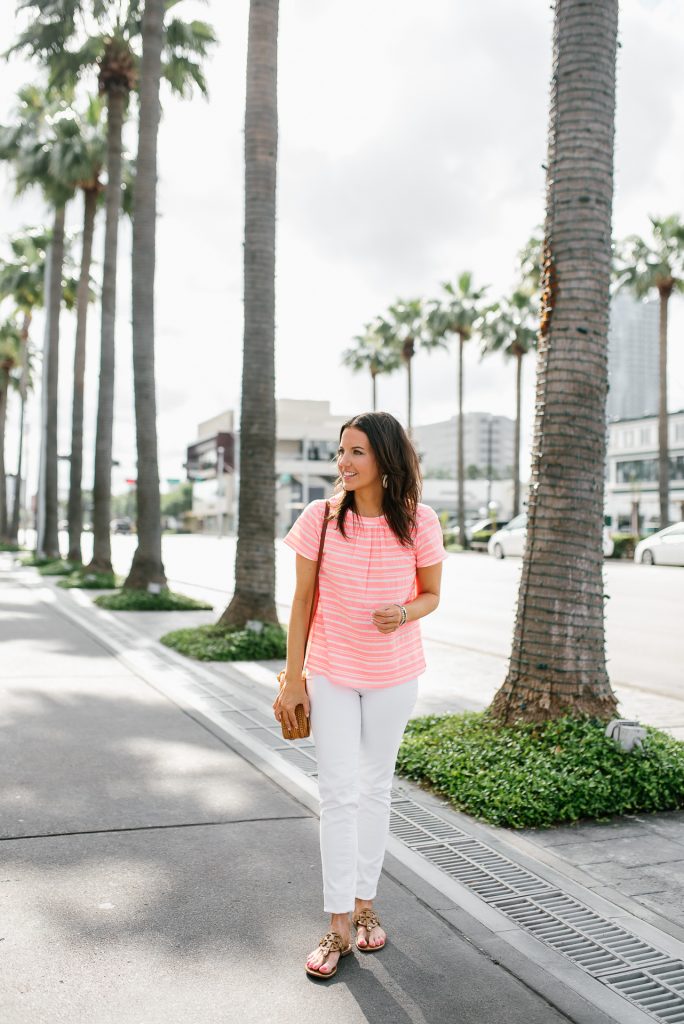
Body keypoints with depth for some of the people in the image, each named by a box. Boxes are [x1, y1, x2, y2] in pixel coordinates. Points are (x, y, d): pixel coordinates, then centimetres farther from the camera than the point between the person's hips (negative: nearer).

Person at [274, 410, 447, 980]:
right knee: (339, 794, 0)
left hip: (393, 674, 1)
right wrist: (293, 678, -4)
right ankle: (339, 927, 12)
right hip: (331, 672, 0)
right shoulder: (320, 518, -10)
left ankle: (365, 903, 32)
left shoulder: (419, 522, -10)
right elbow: (302, 601, -4)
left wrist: (405, 613, -22)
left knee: (376, 788, 14)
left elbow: (432, 594, 2)